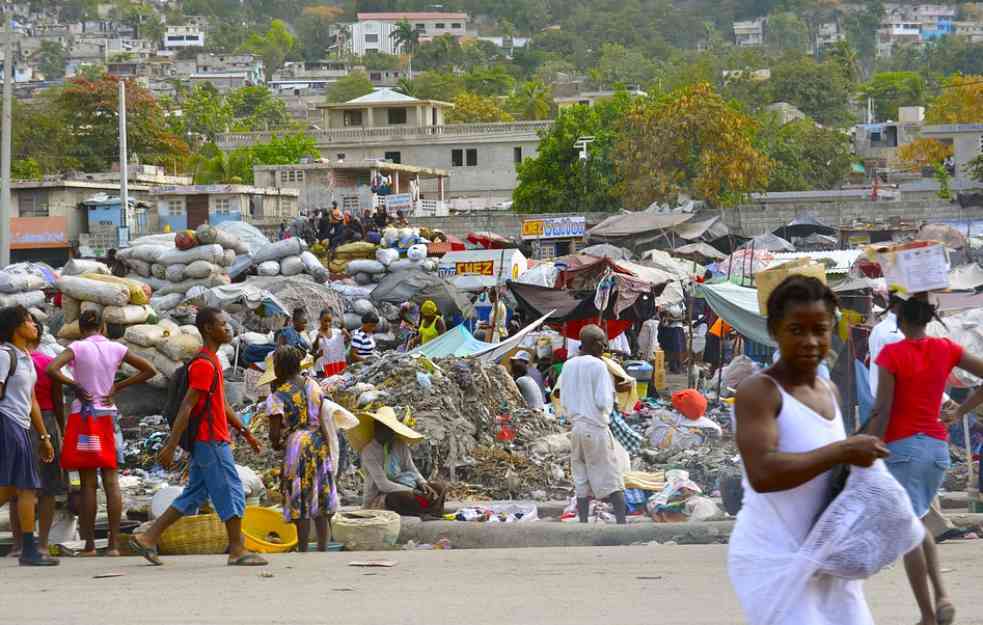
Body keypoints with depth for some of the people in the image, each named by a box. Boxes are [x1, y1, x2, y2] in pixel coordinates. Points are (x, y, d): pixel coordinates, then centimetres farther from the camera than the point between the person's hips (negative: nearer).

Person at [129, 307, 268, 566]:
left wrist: (245, 432, 24)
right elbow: (186, 407, -20)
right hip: (211, 441, -10)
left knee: (193, 495, 11)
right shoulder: (204, 365, -16)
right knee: (232, 493, -4)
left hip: (204, 441, 10)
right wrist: (170, 446, -23)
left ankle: (148, 538, 10)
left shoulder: (211, 362, 17)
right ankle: (237, 551, 1)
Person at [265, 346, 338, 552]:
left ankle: (303, 550, 4)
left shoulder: (277, 397, -12)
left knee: (300, 502, 2)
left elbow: (275, 434, -12)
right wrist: (328, 450, 8)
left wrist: (276, 444, 10)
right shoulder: (312, 385, 4)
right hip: (318, 442, 5)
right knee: (320, 498, 12)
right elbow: (323, 421, 3)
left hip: (296, 445, -5)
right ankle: (323, 547, 15)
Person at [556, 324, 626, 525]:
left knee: (582, 481, 9)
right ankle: (621, 522, -4)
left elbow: (563, 401, 10)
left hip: (576, 427, 5)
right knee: (611, 478, 1)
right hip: (597, 428, -5)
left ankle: (583, 524, 4)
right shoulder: (598, 366, -11)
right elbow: (603, 402, -15)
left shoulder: (568, 366, 6)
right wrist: (611, 393, 5)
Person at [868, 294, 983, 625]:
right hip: (937, 446, 5)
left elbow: (881, 411, -13)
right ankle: (941, 592, 1)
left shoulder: (891, 354, -9)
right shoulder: (946, 349, 4)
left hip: (902, 446, -5)